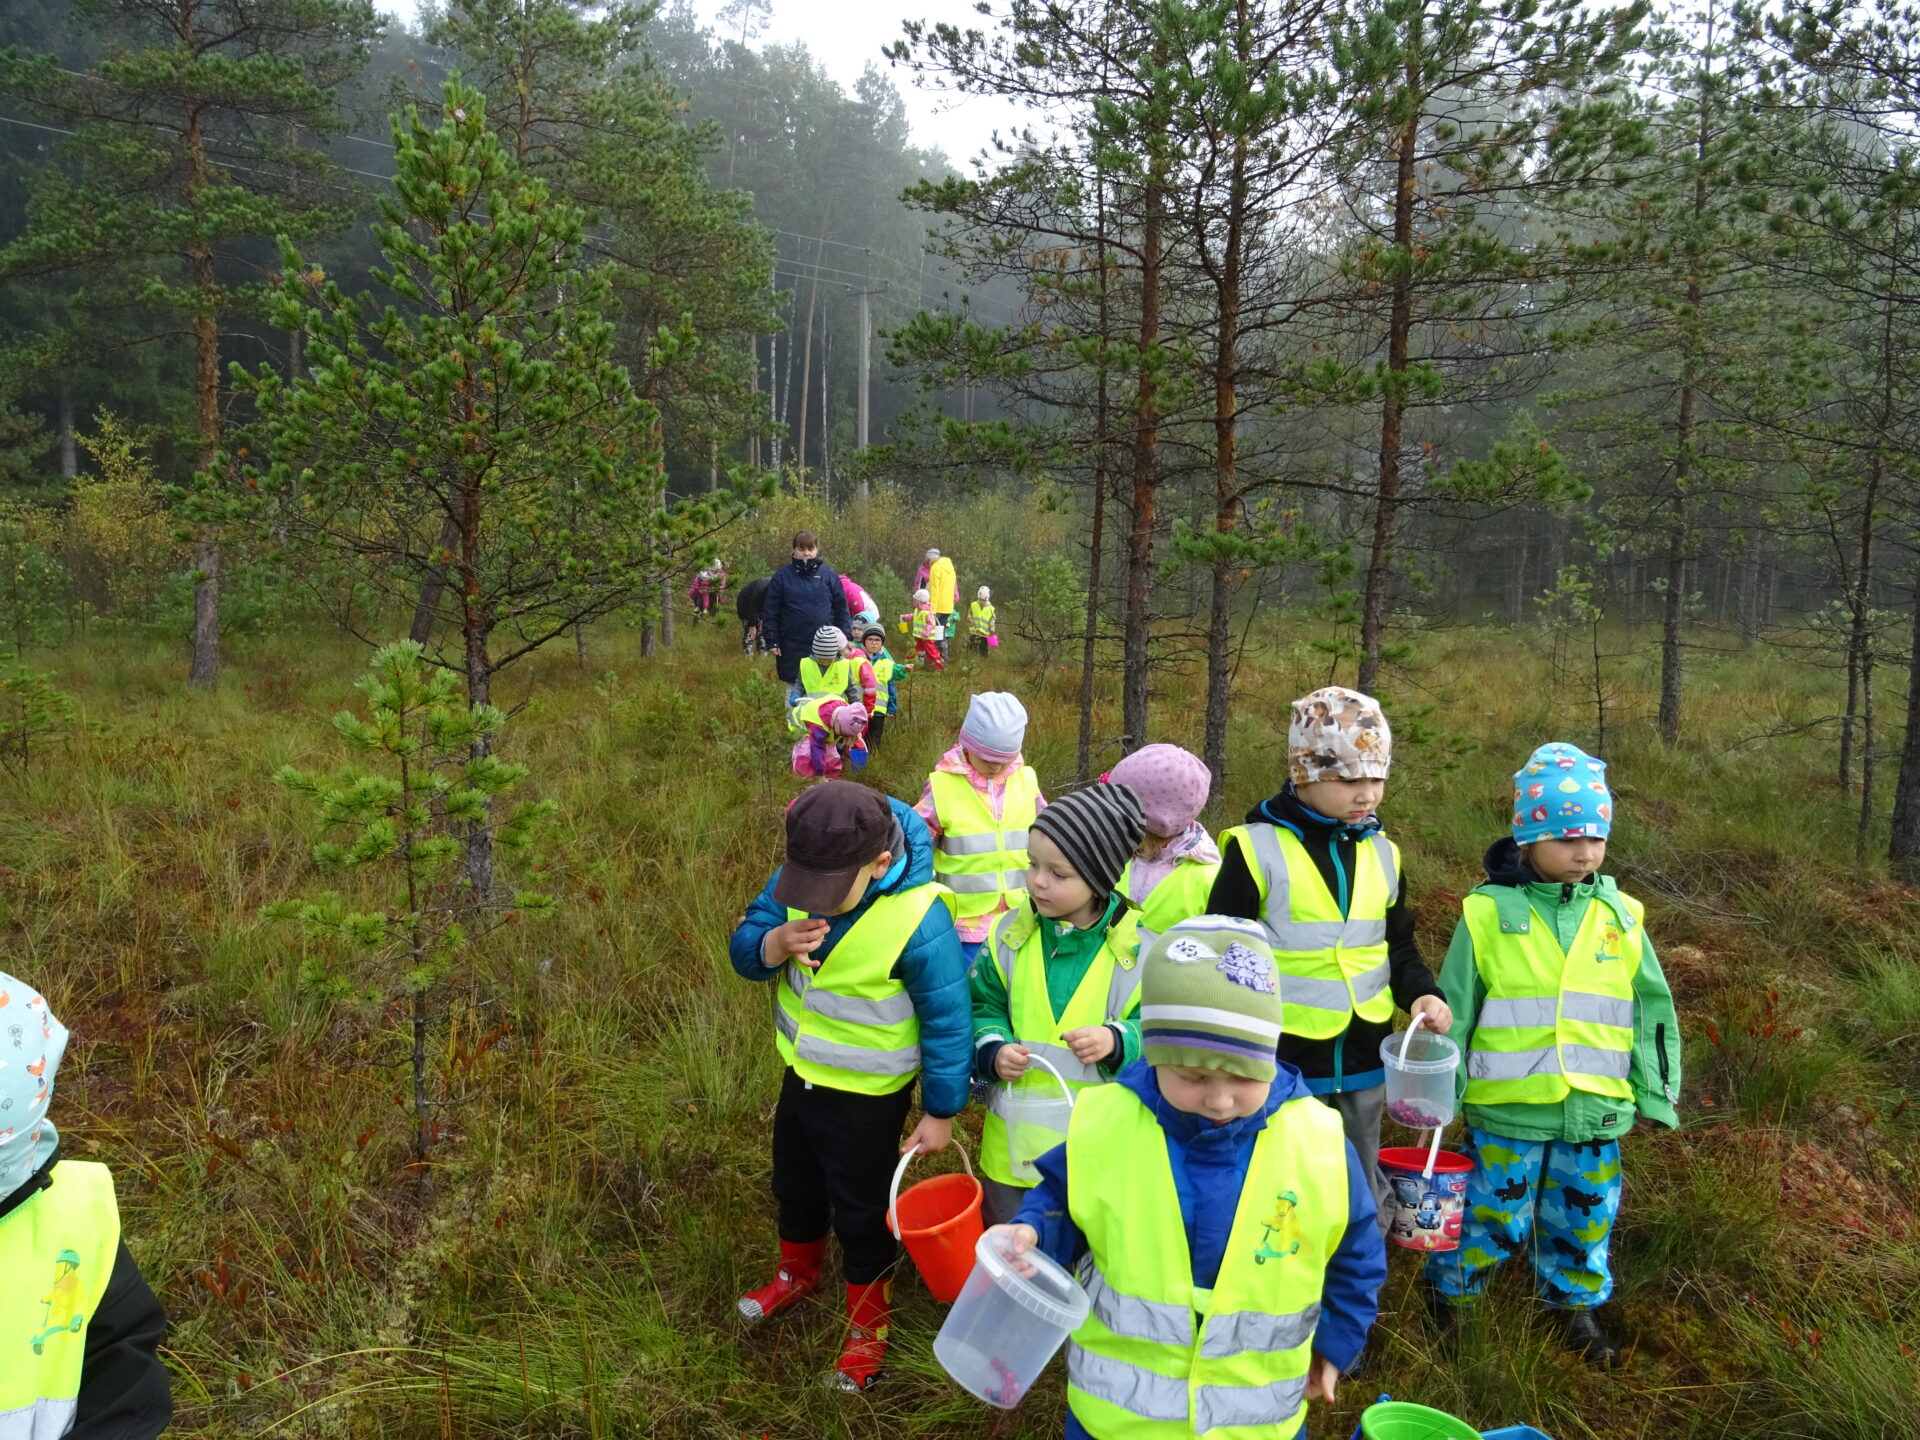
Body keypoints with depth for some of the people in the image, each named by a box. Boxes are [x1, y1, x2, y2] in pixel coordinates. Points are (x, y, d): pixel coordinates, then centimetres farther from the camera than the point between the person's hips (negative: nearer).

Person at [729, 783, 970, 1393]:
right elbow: (742, 946, -8)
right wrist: (774, 944, -32)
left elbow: (947, 1024, -23)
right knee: (795, 1184, 28)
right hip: (801, 1073, 6)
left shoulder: (919, 922, -35)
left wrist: (940, 1112, -13)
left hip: (867, 1096, -6)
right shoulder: (798, 876, -19)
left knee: (860, 1210, 15)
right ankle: (797, 1273, 58)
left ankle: (868, 1323, 42)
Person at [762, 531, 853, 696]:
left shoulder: (829, 575, 3)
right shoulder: (782, 576, 0)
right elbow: (770, 611, 1)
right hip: (792, 649, -1)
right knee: (794, 690, 9)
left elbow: (841, 609, 7)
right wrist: (772, 641, -4)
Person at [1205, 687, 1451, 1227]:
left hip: (1363, 1064, 5)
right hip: (1280, 1063, -5)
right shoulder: (1256, 847, -12)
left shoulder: (1382, 853, 5)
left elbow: (1399, 947, 15)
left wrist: (1422, 994, -5)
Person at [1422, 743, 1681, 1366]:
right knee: (1495, 1213, 7)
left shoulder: (1620, 916, 2)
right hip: (1507, 1106, -3)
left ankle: (1576, 1303, 41)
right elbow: (1454, 1009, -2)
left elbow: (1652, 1010, 10)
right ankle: (1448, 1288, 31)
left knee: (1585, 1213, 17)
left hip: (1596, 1108, 3)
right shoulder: (1489, 913, -8)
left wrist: (1658, 1092, 10)